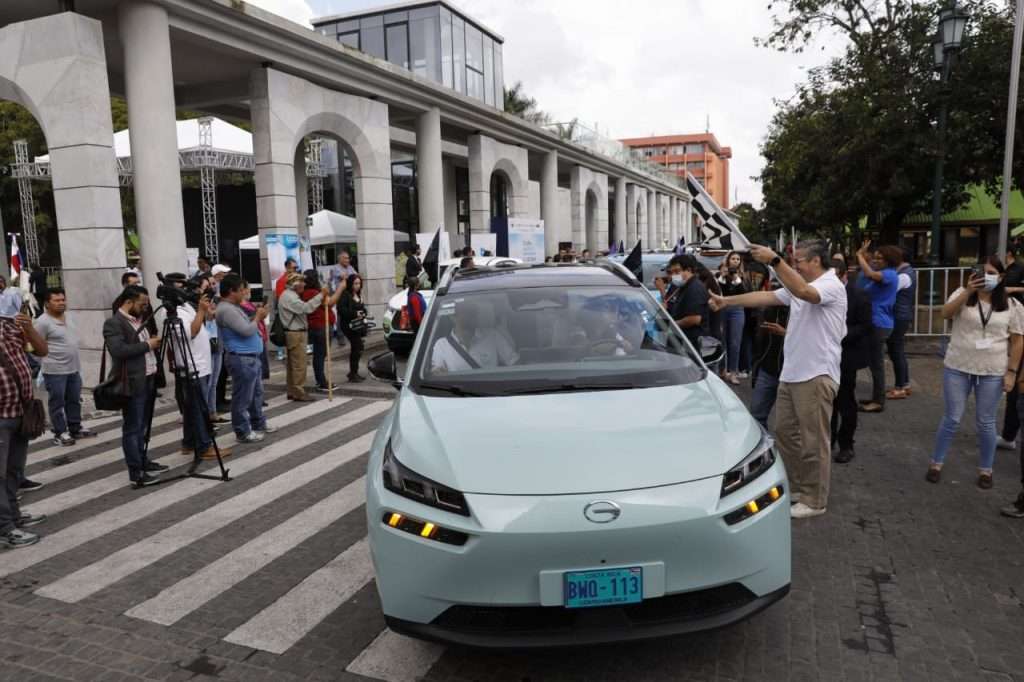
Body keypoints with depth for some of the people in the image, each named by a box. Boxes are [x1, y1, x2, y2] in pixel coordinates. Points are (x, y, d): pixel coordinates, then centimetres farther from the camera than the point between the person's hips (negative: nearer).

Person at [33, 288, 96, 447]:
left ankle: (75, 428, 26)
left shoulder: (67, 318, 9)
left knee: (74, 400, 15)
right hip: (55, 370, -8)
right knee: (57, 403, 2)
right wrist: (50, 357, -8)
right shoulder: (43, 322, -15)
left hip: (74, 368, 8)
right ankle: (60, 433, 11)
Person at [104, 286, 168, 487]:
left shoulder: (139, 320, 15)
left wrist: (154, 342, 8)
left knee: (142, 426, 17)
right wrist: (147, 345, -18)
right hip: (132, 383, -9)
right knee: (132, 428, -4)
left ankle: (143, 462, 27)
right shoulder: (113, 323, -13)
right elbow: (119, 351, -25)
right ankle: (135, 473, 0)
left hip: (148, 380, 9)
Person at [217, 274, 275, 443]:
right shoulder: (226, 309, -19)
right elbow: (247, 330, -22)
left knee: (257, 393, 21)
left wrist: (257, 317, 8)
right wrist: (258, 317, -8)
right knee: (243, 397, -2)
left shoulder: (233, 306, 15)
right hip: (241, 359, -11)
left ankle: (259, 424, 33)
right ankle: (243, 432, 7)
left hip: (251, 357, 11)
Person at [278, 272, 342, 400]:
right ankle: (299, 393, -3)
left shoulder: (291, 295, 17)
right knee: (299, 365, -7)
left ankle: (292, 392, 20)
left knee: (292, 364, 14)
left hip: (295, 333, 11)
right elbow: (306, 308, -27)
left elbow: (301, 309, 16)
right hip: (296, 334, -11)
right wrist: (321, 295, -26)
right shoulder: (288, 297, -16)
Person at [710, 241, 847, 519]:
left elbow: (804, 292, -33)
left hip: (816, 376, -9)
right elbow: (765, 297, 12)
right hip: (791, 372, 9)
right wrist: (727, 301, 7)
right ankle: (794, 486, 30)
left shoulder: (832, 285, -13)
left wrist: (774, 260, -38)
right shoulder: (798, 286, 15)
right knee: (785, 432, 16)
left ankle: (814, 501, 11)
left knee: (813, 440, -1)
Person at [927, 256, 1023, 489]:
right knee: (952, 419, 6)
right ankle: (936, 463, 19)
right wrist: (967, 291, -27)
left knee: (985, 423, 9)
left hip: (992, 373, 1)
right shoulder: (963, 294, -1)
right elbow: (945, 314, -19)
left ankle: (985, 470, 25)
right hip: (957, 369, 0)